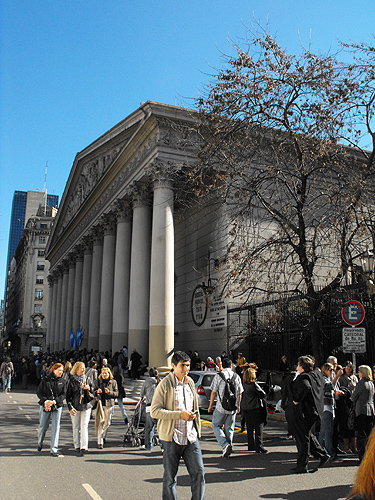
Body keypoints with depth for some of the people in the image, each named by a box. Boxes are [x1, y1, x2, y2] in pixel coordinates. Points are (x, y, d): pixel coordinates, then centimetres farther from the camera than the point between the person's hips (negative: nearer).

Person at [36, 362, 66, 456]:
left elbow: (63, 394, 1)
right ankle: (40, 443, 38)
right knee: (43, 426, 9)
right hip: (45, 406, -1)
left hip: (57, 406, 1)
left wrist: (54, 401, -14)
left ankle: (54, 449, 5)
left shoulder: (62, 381, 3)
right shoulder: (45, 380, -1)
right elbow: (39, 392, 0)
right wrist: (45, 401, -16)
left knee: (56, 427, -2)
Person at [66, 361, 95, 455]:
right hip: (75, 407, -1)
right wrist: (70, 407, -8)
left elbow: (93, 393, 13)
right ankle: (77, 446, 17)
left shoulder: (88, 380, 8)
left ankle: (84, 447, -9)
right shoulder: (72, 381, 1)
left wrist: (88, 389, -9)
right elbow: (68, 395, 2)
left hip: (86, 406, 1)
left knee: (84, 426, -8)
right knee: (76, 427, 5)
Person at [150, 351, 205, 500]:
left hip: (191, 437, 5)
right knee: (170, 478, 7)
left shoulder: (190, 382, 10)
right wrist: (179, 414, -19)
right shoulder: (165, 384, -9)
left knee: (199, 473, 2)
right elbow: (154, 411, -14)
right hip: (171, 438, -5)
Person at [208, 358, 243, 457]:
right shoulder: (237, 377, 4)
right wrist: (238, 406, 20)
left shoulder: (218, 376, -7)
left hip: (221, 407, -3)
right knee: (229, 428, 14)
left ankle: (225, 445, -8)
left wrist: (211, 405, 5)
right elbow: (239, 393, 9)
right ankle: (229, 445, 13)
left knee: (216, 426, 9)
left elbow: (213, 392, -6)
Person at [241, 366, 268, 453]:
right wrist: (261, 390, 7)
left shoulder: (245, 384, 5)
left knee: (250, 428, 15)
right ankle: (259, 448, -3)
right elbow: (263, 394, -13)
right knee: (258, 428, -2)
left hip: (246, 409, 8)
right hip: (255, 408, -8)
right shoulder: (254, 384, -17)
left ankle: (251, 446, 22)